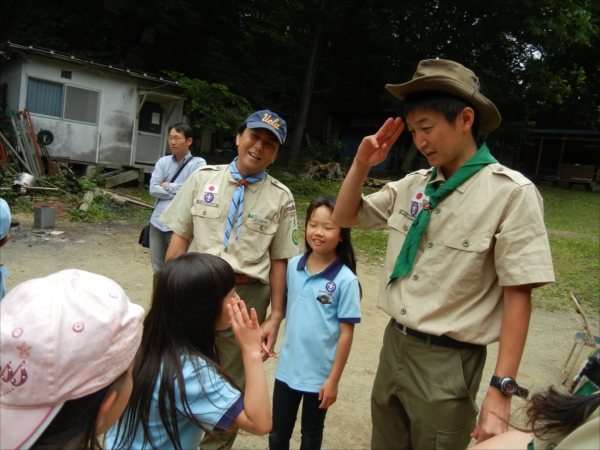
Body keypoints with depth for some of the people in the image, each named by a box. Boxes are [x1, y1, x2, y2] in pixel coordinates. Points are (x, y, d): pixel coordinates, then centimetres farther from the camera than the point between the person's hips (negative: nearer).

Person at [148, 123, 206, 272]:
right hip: (157, 222, 5)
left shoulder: (198, 163, -4)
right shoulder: (163, 162, 8)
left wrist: (168, 186, -5)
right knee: (158, 269, 17)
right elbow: (153, 189, 0)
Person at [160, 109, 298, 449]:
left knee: (231, 387, 15)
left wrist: (275, 316, -3)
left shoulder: (281, 198, -1)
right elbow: (180, 238, 2)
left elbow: (279, 260, -1)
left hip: (247, 297, -1)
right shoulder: (204, 178, 2)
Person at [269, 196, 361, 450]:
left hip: (319, 375, -3)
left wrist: (333, 379, -11)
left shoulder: (345, 280, -17)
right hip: (287, 369, 3)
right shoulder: (292, 266, -5)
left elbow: (346, 333, -14)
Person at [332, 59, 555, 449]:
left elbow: (518, 296, -16)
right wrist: (362, 165, -5)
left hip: (447, 362, -5)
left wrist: (502, 390, -18)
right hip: (394, 344, 6)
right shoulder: (413, 185, 2)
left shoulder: (511, 193, -15)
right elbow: (344, 217, 11)